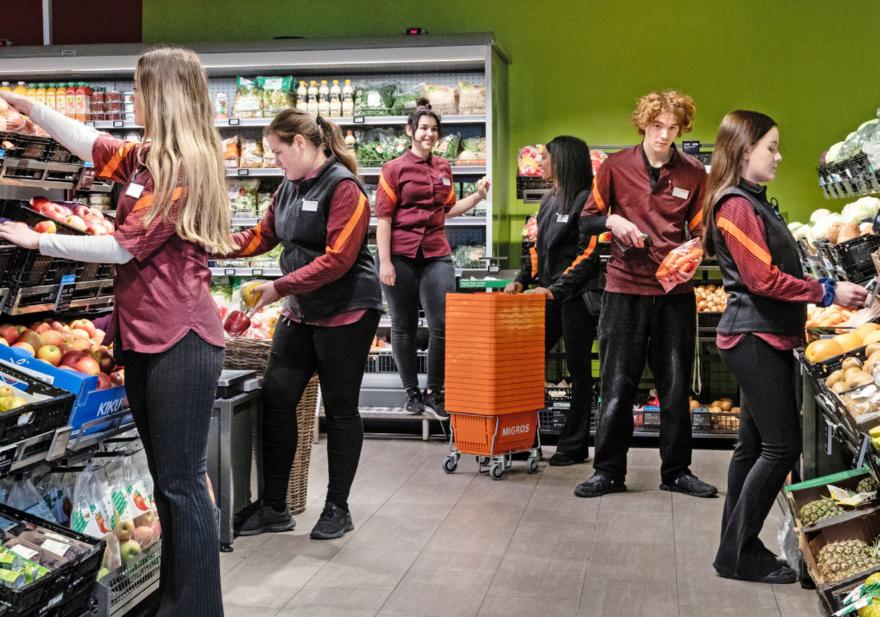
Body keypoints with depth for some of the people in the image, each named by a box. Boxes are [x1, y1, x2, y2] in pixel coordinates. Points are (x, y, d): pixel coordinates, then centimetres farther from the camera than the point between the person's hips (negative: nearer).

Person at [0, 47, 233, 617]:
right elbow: (92, 145, 28)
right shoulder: (148, 157, 14)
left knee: (182, 481, -6)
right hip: (147, 335, 9)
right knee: (166, 478, 12)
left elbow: (125, 246, -15)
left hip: (180, 339, -9)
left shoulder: (182, 165, -14)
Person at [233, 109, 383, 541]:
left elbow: (337, 259, -21)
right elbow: (261, 237, 16)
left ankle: (338, 509, 17)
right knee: (275, 399, 3)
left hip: (346, 312, -8)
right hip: (301, 313, 8)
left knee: (340, 409, 3)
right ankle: (274, 508, 13)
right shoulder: (289, 189, 11)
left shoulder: (343, 188, -14)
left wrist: (280, 287, -20)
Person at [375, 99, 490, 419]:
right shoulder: (394, 169, -2)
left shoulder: (443, 168, 12)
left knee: (443, 325, -3)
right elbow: (383, 218, -4)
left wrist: (478, 196, 9)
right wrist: (385, 262, -10)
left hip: (436, 254, 3)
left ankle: (434, 393, 11)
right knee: (404, 327, 6)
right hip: (401, 256, -3)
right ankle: (412, 393, 18)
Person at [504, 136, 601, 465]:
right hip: (551, 295, 8)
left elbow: (588, 253, -14)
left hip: (578, 296, -8)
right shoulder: (549, 201, 16)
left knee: (578, 368, 1)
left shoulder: (585, 200, -9)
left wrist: (556, 289, -19)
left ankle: (575, 446, 9)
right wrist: (521, 280, 5)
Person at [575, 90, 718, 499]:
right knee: (617, 384, 3)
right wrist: (612, 221, -14)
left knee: (675, 385, 9)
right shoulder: (616, 166, 0)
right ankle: (609, 471, 15)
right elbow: (587, 219, 5)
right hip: (625, 287, -1)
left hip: (675, 291, 1)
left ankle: (676, 471, 22)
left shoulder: (694, 174, 4)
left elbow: (701, 231, 10)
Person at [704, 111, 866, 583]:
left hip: (766, 337, 10)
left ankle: (737, 550, 21)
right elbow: (764, 279, -19)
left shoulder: (754, 202, 17)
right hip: (755, 337, -10)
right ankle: (738, 554, 1)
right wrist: (827, 293, -14)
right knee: (782, 445, -7)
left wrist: (824, 291, 9)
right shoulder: (736, 206, -14)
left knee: (755, 445, 13)